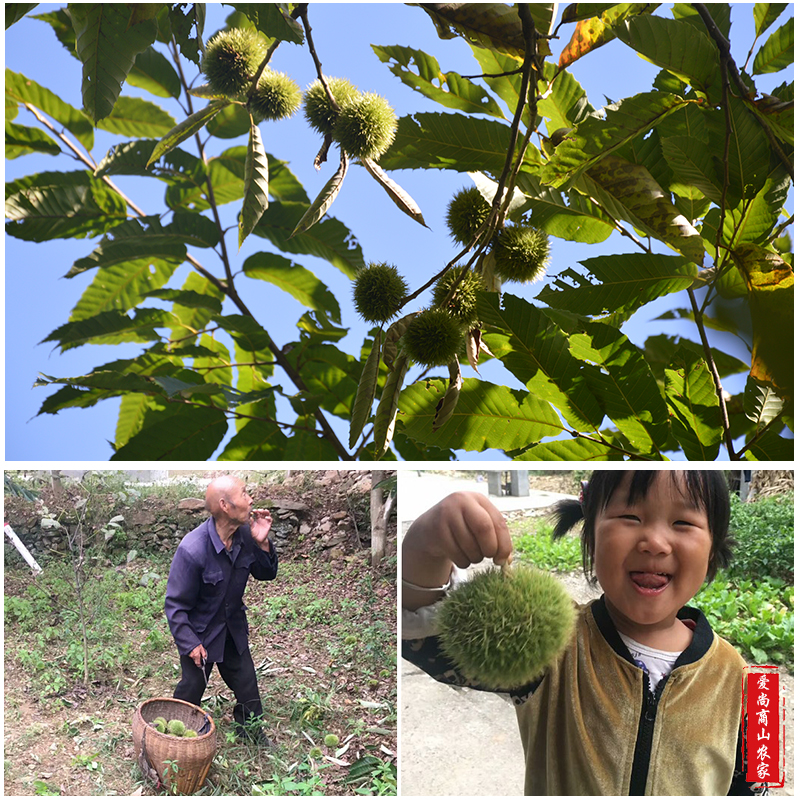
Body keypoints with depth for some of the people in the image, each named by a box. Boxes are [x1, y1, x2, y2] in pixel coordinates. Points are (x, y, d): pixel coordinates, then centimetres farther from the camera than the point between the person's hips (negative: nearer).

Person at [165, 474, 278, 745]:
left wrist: (262, 544, -20)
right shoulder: (192, 549, -33)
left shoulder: (245, 534, -17)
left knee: (247, 686, 17)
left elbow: (266, 574, -2)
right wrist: (190, 644, -21)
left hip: (233, 628, 5)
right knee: (192, 687, 16)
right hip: (200, 633, -5)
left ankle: (252, 734, 42)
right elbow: (175, 605, -22)